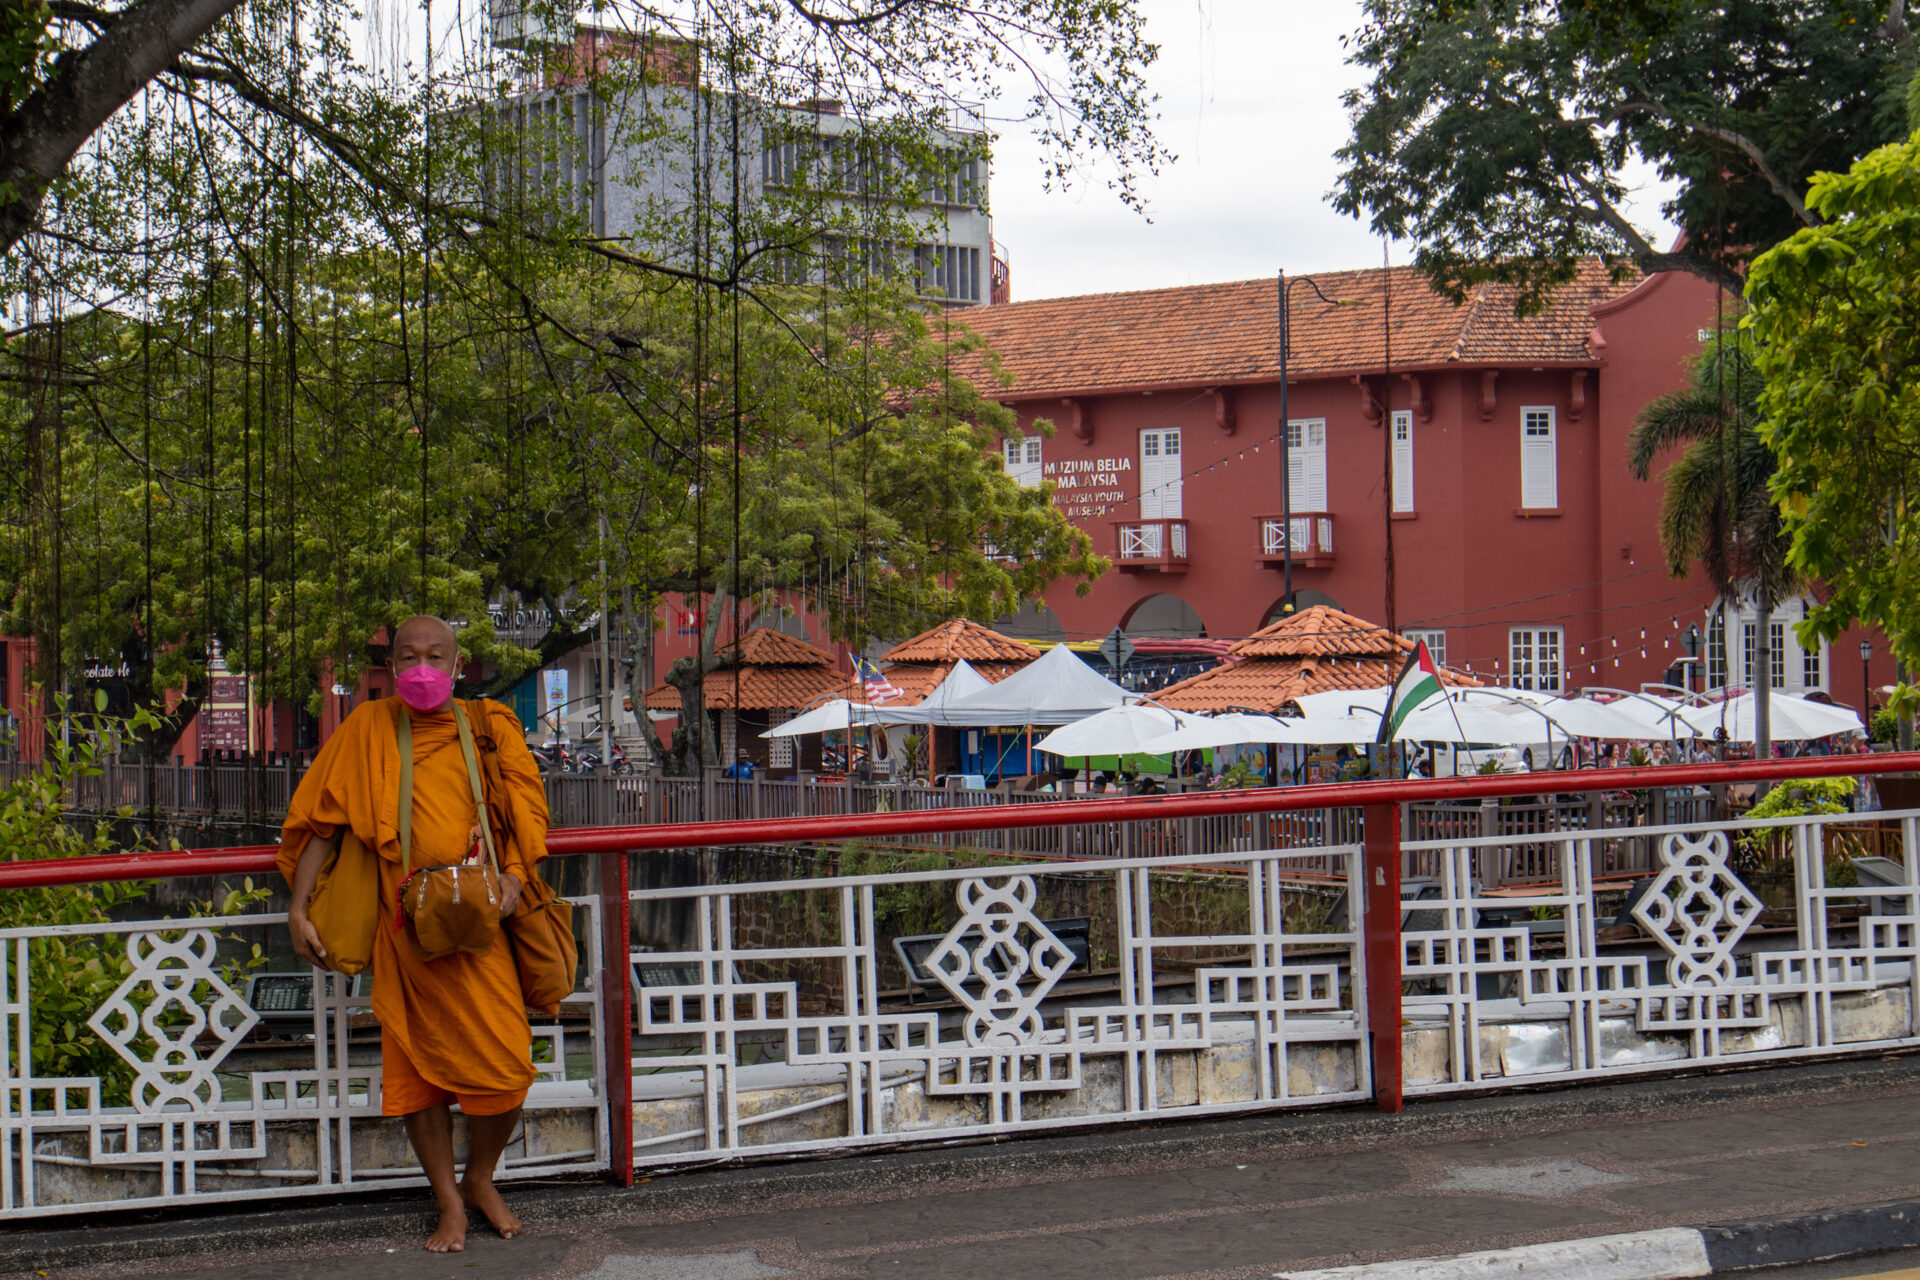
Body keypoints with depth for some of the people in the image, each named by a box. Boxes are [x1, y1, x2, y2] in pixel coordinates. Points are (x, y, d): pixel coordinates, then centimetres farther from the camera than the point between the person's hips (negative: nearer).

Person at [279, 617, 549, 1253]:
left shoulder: (489, 725, 9)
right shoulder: (368, 729, 7)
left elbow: (527, 805, 8)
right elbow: (319, 821, 10)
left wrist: (514, 873, -11)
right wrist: (298, 909, 3)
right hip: (406, 930, 0)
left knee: (505, 1063, -4)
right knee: (418, 1067, 3)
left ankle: (480, 1180, 21)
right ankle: (449, 1203, 18)